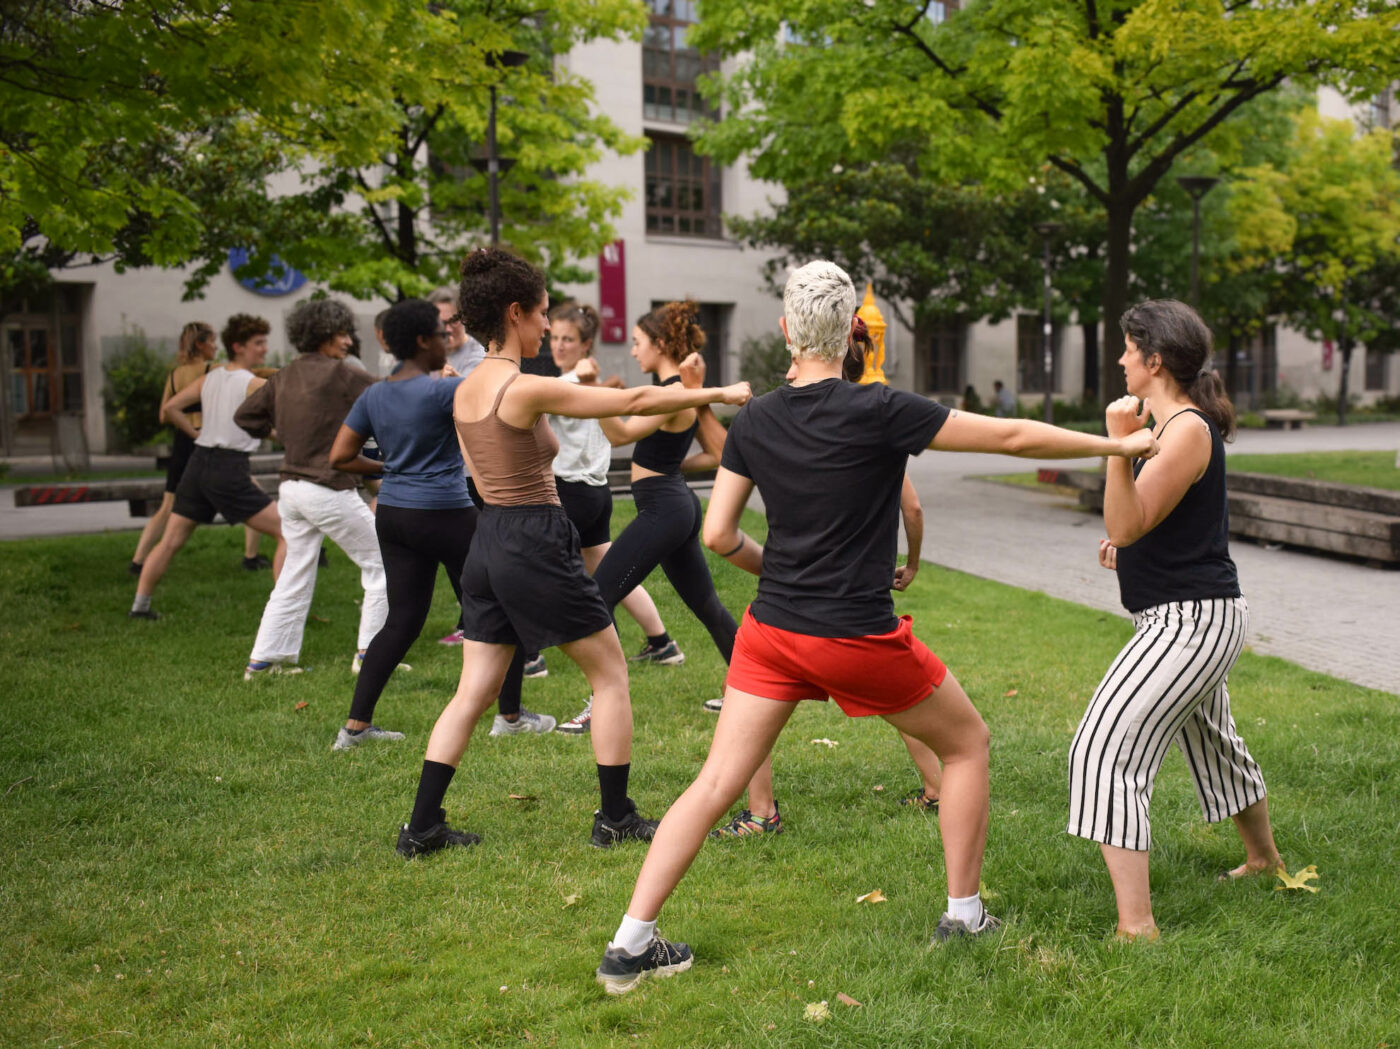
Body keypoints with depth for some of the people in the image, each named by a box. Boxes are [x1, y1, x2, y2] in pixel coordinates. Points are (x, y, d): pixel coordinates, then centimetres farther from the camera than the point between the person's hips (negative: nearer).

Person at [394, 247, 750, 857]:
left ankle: (422, 826, 12)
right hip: (535, 544, -8)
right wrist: (718, 394, -5)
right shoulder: (526, 389, -17)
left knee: (473, 692, 12)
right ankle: (616, 819, 14)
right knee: (610, 673, 8)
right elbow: (635, 401, -14)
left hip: (488, 541, 8)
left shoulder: (466, 391, 8)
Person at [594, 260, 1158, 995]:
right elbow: (1013, 436, -8)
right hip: (859, 639, -4)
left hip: (772, 632, 4)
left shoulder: (753, 422, 0)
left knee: (714, 786, 8)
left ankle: (629, 944, 5)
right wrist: (1118, 444, 3)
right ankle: (963, 914, 25)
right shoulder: (877, 411, -13)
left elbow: (718, 535, 2)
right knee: (967, 743, 18)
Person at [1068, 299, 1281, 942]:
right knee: (1210, 742, 30)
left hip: (1190, 620, -11)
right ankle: (1263, 858, 54)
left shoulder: (1189, 430, -20)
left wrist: (1119, 441, -31)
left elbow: (1125, 525, -26)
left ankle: (1135, 926, -21)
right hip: (1191, 616, 11)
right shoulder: (1174, 423, 11)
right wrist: (1125, 543, 14)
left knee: (1105, 750, -18)